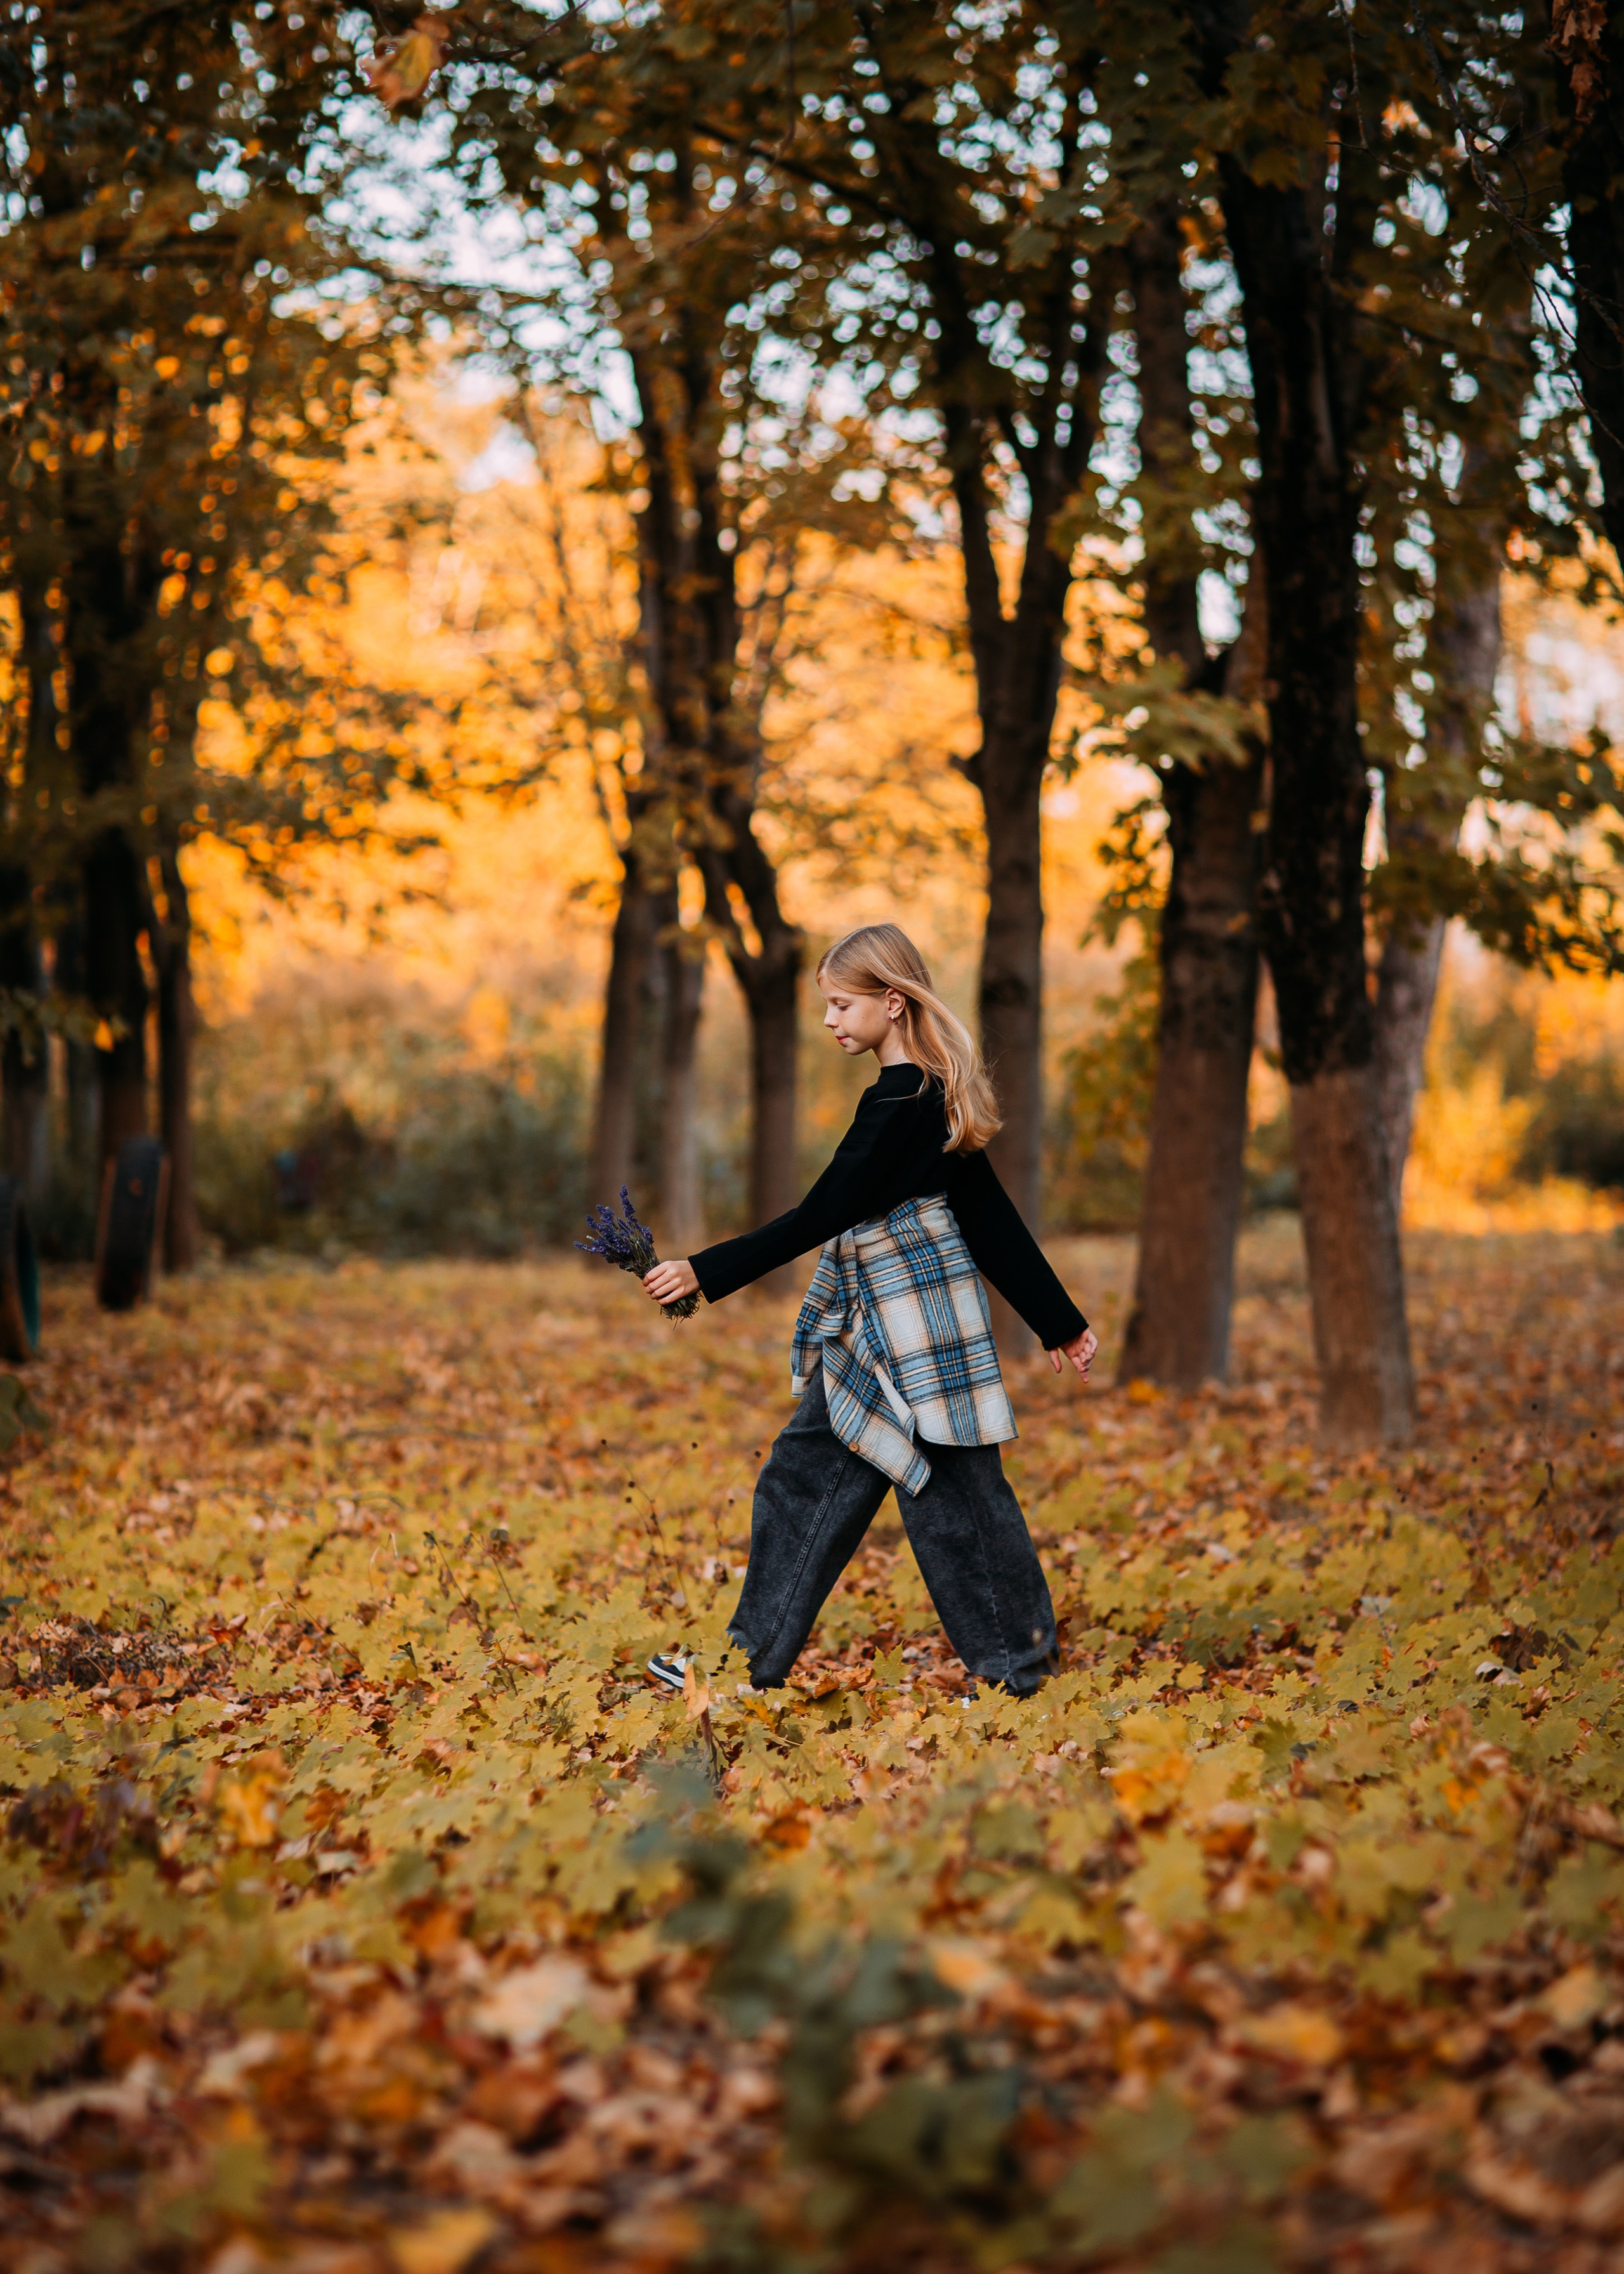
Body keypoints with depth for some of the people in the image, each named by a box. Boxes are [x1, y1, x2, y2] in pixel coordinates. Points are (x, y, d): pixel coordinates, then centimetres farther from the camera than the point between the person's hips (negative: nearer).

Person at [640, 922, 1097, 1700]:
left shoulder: (897, 1104, -17)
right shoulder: (935, 1096, 12)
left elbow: (820, 1217, -20)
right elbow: (990, 1218, 14)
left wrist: (708, 1272, -19)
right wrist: (1060, 1319, 17)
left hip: (914, 1326, -10)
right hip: (871, 1331, 10)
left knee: (951, 1493, -1)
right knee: (805, 1475, 10)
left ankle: (1016, 1664, 9)